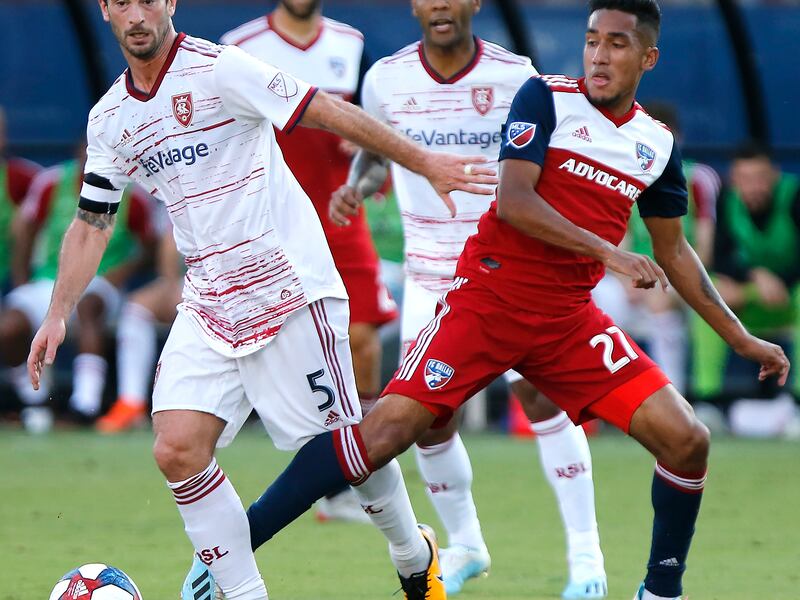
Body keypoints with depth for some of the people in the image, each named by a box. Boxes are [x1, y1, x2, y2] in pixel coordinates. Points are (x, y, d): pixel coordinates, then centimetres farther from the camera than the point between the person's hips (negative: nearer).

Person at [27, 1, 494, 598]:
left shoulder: (219, 68, -12)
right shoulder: (109, 118, 7)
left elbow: (329, 113, -12)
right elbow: (91, 223, 16)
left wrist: (424, 162, -15)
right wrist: (58, 316, 8)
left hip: (290, 288, -5)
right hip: (208, 302, 6)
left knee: (340, 446, 1)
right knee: (177, 452, -11)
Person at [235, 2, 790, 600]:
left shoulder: (658, 144, 10)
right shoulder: (548, 98, -5)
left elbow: (673, 252, 22)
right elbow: (513, 201, -15)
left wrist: (741, 338, 22)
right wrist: (606, 252, -23)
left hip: (569, 316, 5)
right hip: (491, 297, -5)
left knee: (687, 441, -7)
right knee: (390, 426, -19)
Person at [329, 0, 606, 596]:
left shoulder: (514, 76, -9)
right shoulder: (387, 78, -4)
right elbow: (376, 146, 14)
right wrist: (357, 187, -6)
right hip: (430, 272, 2)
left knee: (542, 392, -14)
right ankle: (465, 546, 22)